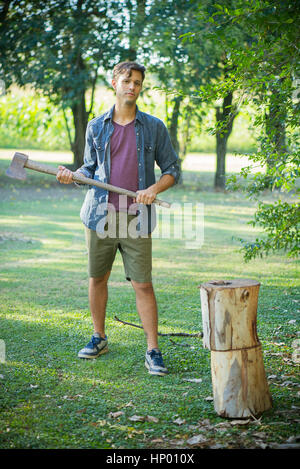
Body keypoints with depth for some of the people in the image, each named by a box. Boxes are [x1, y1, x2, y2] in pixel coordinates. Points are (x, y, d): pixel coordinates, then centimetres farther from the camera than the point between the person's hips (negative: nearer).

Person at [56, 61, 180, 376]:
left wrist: (154, 189, -12)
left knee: (143, 285, -4)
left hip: (137, 219, -2)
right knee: (97, 278, 11)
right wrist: (72, 176, -6)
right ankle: (99, 338, 30)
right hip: (100, 215, 2)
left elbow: (172, 169, 7)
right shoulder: (96, 127, 8)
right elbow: (90, 169, 15)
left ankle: (153, 351, 3)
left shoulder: (154, 127, 4)